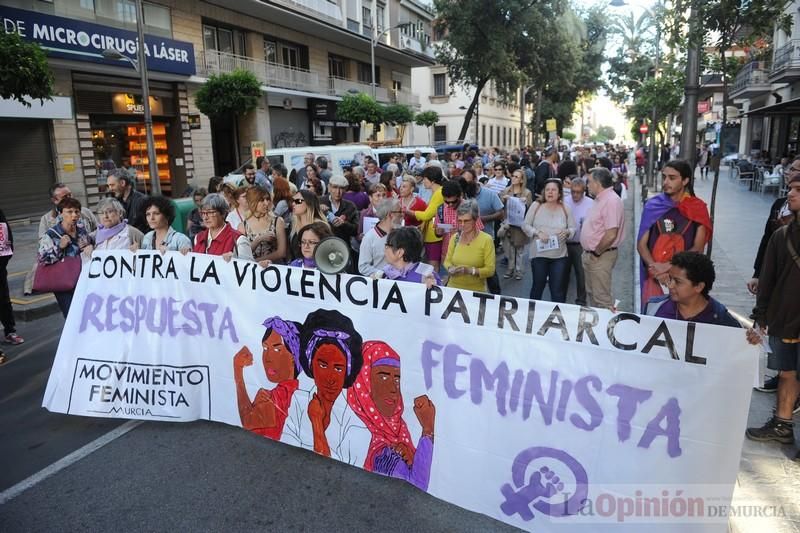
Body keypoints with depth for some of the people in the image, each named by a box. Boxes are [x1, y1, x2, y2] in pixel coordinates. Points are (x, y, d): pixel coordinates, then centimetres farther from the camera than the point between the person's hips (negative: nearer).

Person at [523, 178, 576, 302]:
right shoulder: (536, 206, -1)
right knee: (538, 286, 11)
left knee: (558, 290, 4)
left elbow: (573, 228, 7)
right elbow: (525, 225, 1)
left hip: (559, 255, 1)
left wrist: (567, 232, -15)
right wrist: (537, 233, -16)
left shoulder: (565, 209, 4)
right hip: (539, 254, -1)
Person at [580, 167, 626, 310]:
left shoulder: (611, 201, -20)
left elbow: (611, 235, -26)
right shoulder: (600, 199, 11)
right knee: (591, 294, 20)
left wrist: (596, 253, -15)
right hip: (590, 254, 10)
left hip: (601, 257, -10)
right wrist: (588, 253, 11)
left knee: (602, 299, -3)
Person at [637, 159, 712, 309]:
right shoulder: (653, 205, 3)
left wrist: (669, 266, -16)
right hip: (655, 275, 1)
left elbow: (698, 248, -4)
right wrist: (654, 266, -15)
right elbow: (641, 244, 2)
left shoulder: (697, 208, 0)